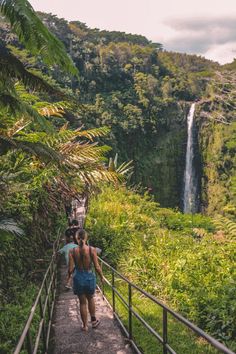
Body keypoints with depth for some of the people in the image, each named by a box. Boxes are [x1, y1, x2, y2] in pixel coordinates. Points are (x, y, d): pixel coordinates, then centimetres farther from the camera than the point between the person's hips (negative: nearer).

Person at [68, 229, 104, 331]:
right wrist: (101, 276, 7)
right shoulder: (92, 250, -14)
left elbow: (70, 269, -10)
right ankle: (93, 320, 36)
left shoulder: (72, 251, -13)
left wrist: (69, 276, 13)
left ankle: (85, 325, 27)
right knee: (90, 299, 27)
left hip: (78, 278, 0)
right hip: (90, 277, 0)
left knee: (82, 302, 17)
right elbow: (97, 267, -11)